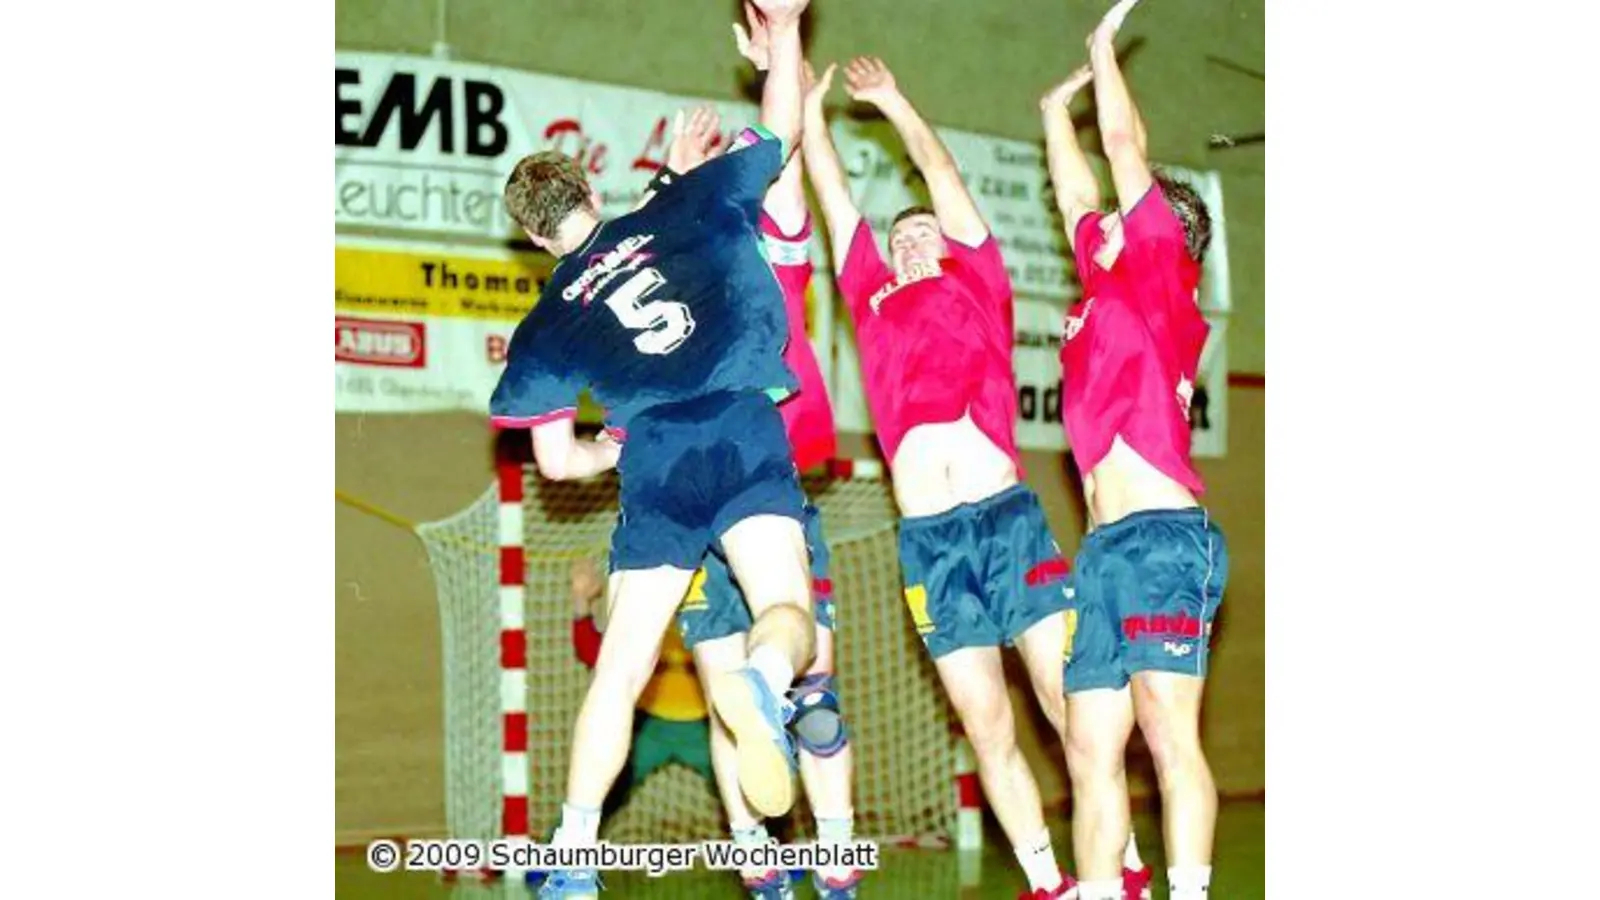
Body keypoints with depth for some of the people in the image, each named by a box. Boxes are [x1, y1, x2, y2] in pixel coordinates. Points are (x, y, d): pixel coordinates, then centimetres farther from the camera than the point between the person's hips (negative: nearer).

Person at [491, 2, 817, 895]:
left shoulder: (547, 324, 21)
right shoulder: (677, 210, 20)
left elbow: (557, 460, 21)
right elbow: (782, 130, 27)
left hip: (655, 462, 1)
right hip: (744, 430, -1)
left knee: (622, 667, 9)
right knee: (789, 613, -9)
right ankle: (764, 682, -46)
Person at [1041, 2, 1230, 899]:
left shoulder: (1165, 281, 5)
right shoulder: (1105, 294, 23)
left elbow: (1127, 143, 6)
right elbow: (1078, 193, 36)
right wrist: (1058, 108, 45)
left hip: (1166, 532, -8)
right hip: (1104, 545, 8)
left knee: (1166, 722, -18)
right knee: (1093, 746, 2)